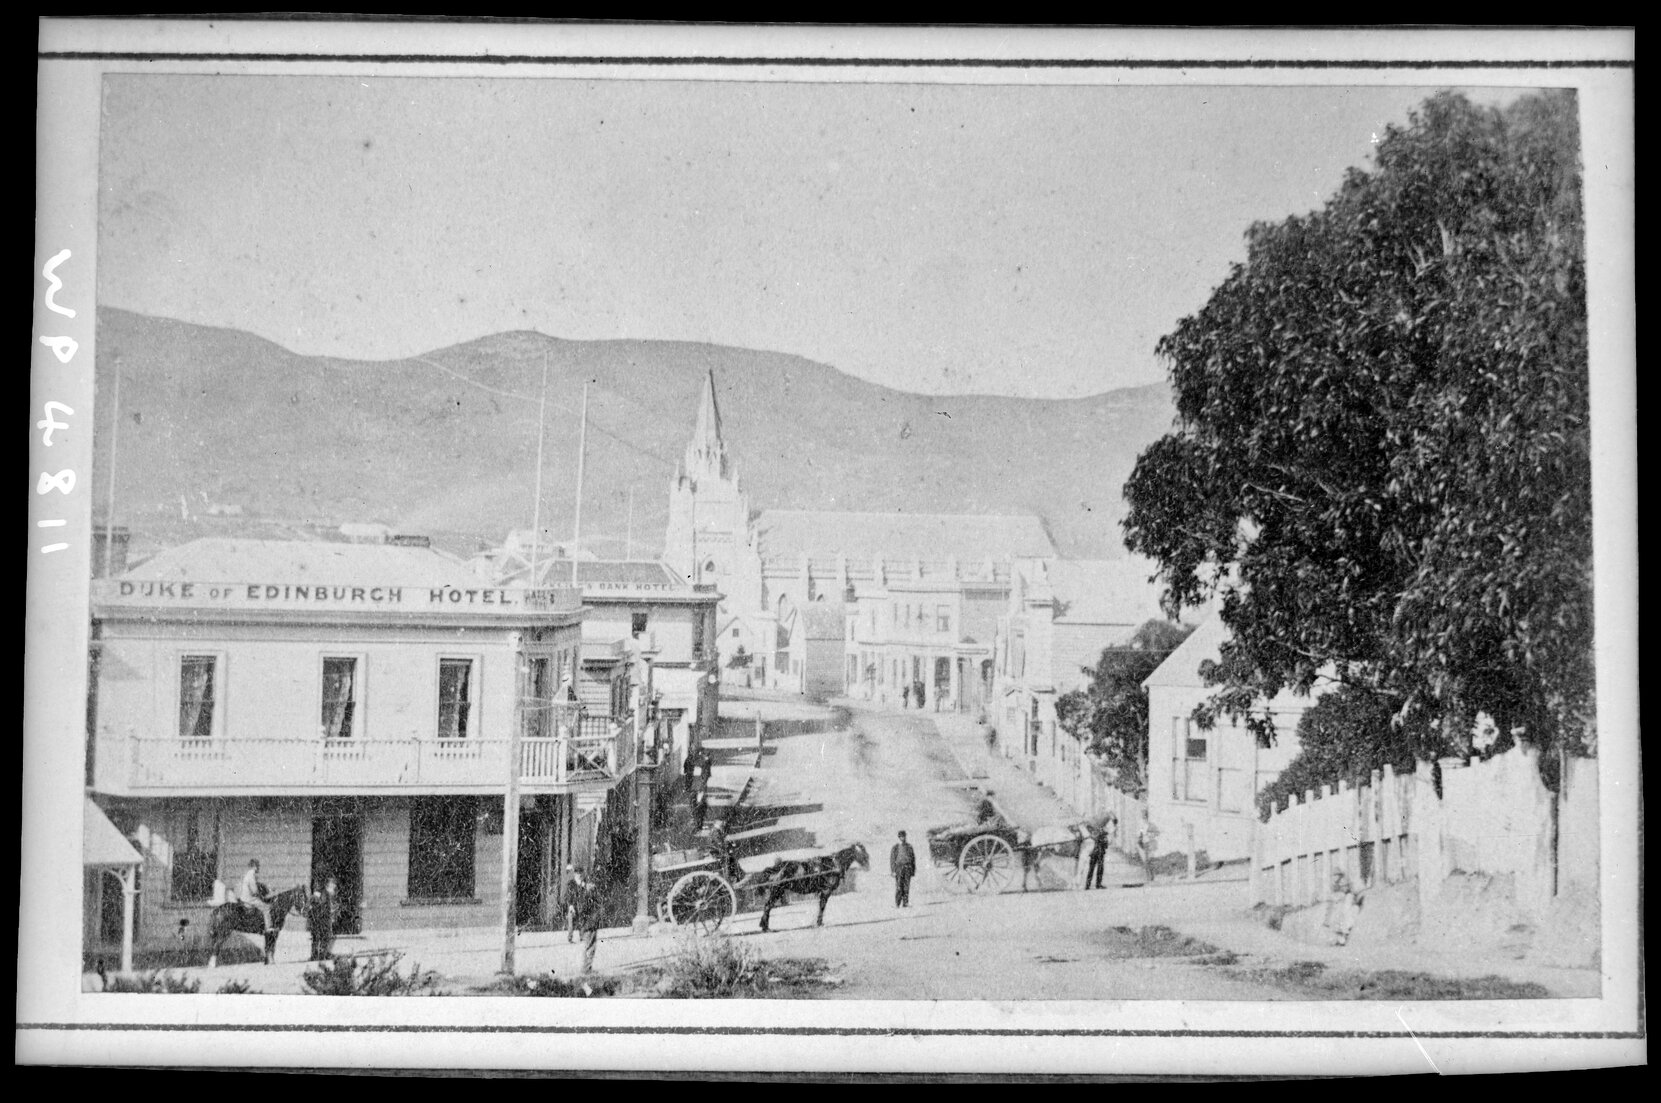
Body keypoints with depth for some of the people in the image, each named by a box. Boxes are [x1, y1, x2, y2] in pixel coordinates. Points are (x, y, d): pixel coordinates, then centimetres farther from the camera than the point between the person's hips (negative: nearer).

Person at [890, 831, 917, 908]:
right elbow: (892, 859, 0)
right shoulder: (896, 847, 2)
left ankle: (905, 903, 1)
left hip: (908, 868, 3)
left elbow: (913, 858, 14)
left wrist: (913, 870, 9)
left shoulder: (909, 846, 10)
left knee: (906, 887, -1)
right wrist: (893, 871, -7)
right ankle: (897, 904, -3)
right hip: (899, 867, -3)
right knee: (899, 887, -8)